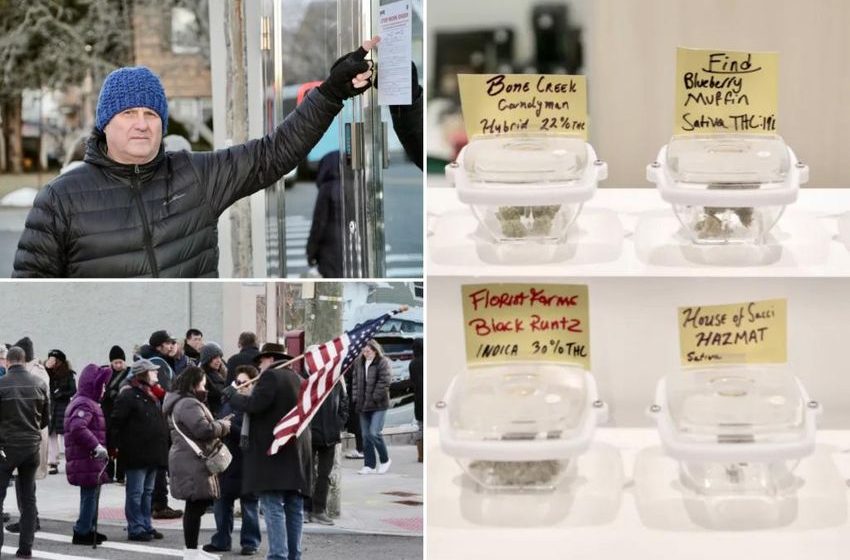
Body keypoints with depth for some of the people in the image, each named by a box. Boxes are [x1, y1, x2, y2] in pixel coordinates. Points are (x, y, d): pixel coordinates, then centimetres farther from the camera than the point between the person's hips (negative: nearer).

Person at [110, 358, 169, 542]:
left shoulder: (152, 396, 17)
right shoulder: (128, 396, -12)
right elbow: (116, 423, -15)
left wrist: (162, 447, 18)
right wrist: (121, 446, -16)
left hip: (152, 455, 9)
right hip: (136, 455, -9)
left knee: (147, 492, 14)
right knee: (135, 492, -4)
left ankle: (146, 526, 20)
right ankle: (136, 528, -1)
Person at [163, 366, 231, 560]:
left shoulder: (185, 403, 22)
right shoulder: (189, 405, -15)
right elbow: (204, 429, -23)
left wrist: (219, 425, 13)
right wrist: (224, 426, -6)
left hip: (193, 462, 11)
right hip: (192, 462, -11)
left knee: (196, 506, 14)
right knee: (196, 506, -10)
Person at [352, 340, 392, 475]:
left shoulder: (383, 363, -9)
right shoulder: (359, 363, 9)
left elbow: (384, 382, -15)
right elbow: (356, 381, 13)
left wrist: (375, 398, -16)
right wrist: (355, 397, 3)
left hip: (378, 405, -6)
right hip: (363, 405, 6)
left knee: (374, 433, -13)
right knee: (366, 435, 7)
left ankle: (385, 460, 7)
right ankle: (369, 465, 13)